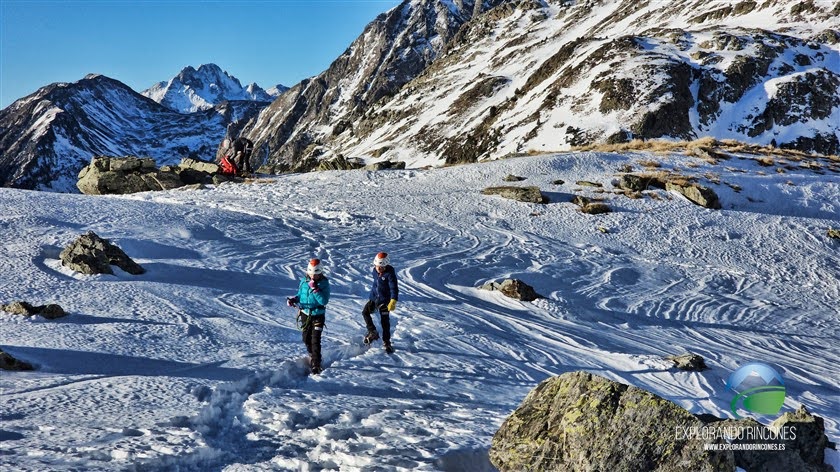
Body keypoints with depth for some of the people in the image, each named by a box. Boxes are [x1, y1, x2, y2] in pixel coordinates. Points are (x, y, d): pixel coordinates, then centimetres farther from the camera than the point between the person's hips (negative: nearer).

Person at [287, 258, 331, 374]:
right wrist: (293, 299, -8)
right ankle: (312, 356, 41)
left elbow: (324, 301, -21)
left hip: (317, 316, -5)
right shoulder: (304, 281, 1)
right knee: (306, 339, 16)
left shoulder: (324, 283, -12)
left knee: (315, 340, -12)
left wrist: (315, 289, -29)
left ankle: (316, 366, -9)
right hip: (305, 314, 5)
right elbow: (300, 295, 12)